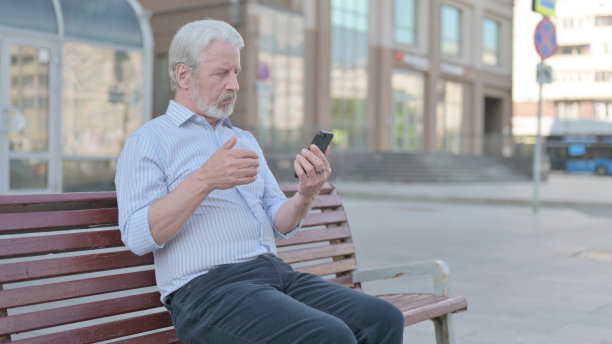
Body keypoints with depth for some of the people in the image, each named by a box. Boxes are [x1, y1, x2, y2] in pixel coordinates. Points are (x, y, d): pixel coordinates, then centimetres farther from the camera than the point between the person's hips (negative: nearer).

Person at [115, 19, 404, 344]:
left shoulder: (245, 139, 25)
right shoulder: (147, 141, 3)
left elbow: (279, 223, 18)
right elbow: (138, 237, -11)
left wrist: (305, 195, -4)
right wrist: (204, 180, -22)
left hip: (277, 272, 7)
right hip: (206, 288, -7)